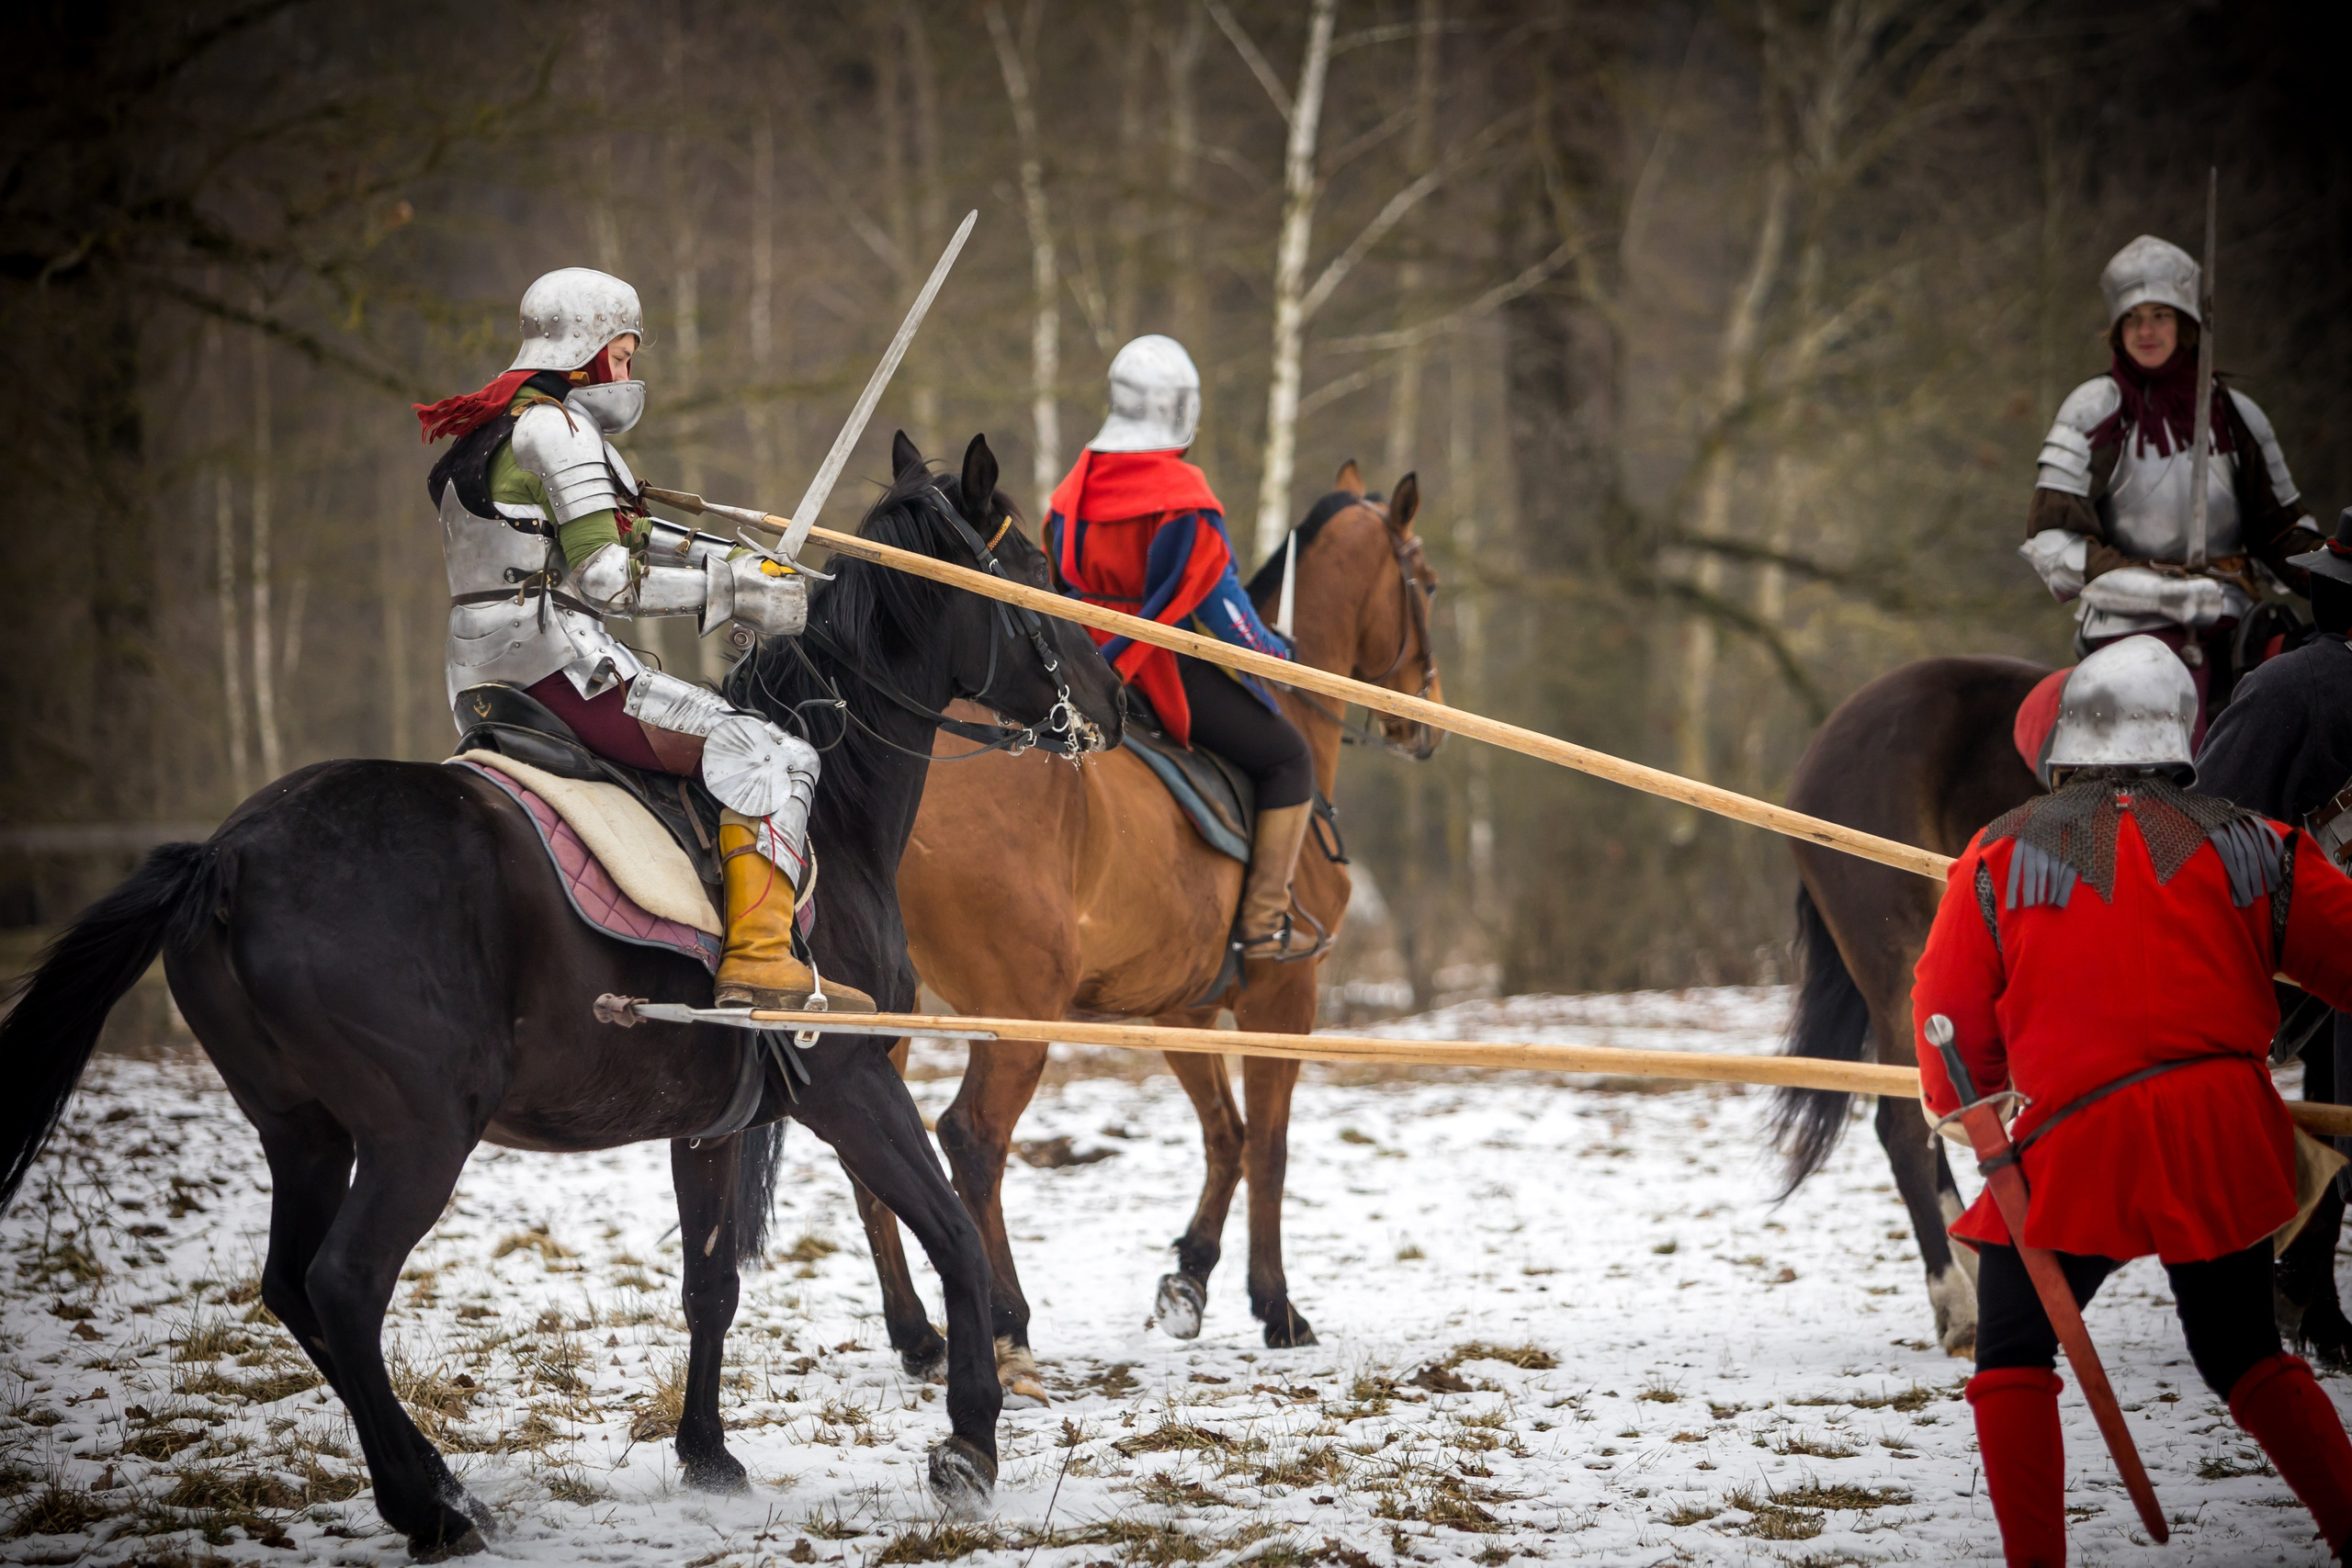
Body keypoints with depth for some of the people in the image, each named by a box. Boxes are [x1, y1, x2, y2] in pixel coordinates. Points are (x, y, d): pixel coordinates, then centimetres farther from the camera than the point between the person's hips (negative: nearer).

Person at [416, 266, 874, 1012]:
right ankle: (759, 960, -22)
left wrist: (740, 563, 16)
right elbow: (605, 578, -18)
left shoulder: (492, 431, 21)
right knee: (769, 754, -12)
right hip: (558, 664, -10)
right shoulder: (556, 427, -10)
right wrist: (733, 592, -11)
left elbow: (626, 537, 24)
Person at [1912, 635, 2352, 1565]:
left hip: (2076, 1142, -3)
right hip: (2226, 1139, 3)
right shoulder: (2250, 848, 4)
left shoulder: (2000, 856, 0)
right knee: (2244, 1354, 20)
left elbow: (1951, 1011, 5)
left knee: (2014, 1354, 11)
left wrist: (1960, 1107, 24)